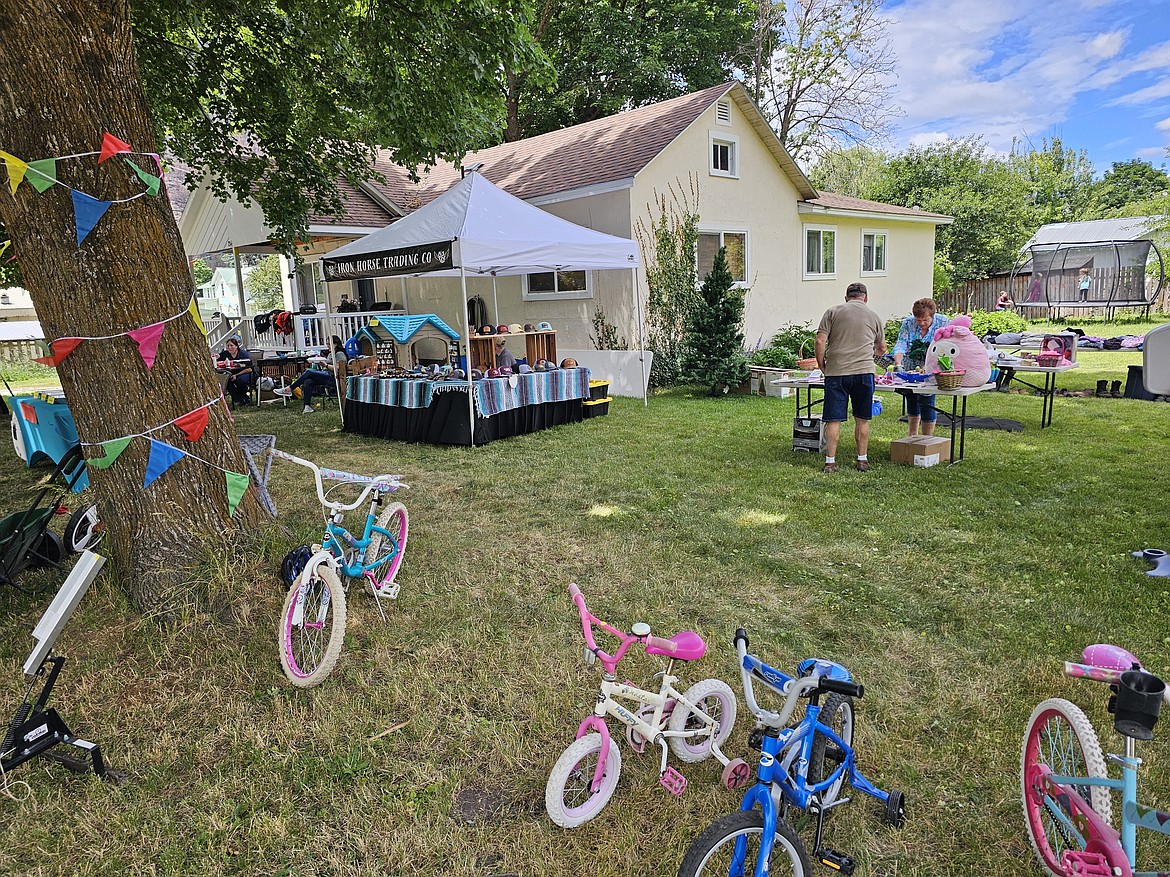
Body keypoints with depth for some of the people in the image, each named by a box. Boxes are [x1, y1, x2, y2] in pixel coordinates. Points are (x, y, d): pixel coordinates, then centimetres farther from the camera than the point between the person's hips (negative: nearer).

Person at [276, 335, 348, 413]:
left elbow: (337, 369, -13)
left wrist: (326, 365, -15)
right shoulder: (330, 354, 28)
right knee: (307, 382, -22)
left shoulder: (340, 354, -2)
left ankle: (289, 389, -19)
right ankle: (307, 406, -31)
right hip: (325, 375, 9)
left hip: (332, 378, -9)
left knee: (308, 372, -24)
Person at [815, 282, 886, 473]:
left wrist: (821, 365, 9)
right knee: (862, 419, 12)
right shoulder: (874, 317, 13)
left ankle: (830, 461, 0)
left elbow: (820, 341, -3)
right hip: (863, 371, 1)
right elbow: (882, 349, 24)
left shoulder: (833, 312, 6)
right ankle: (862, 460, 17)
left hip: (836, 372, -1)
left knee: (834, 419, 1)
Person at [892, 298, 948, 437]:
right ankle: (912, 436, 28)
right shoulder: (908, 323, -7)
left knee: (927, 403, -11)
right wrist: (898, 365, -32)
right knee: (911, 401, 12)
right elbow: (900, 345, -14)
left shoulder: (943, 323, -12)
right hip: (910, 369, 3)